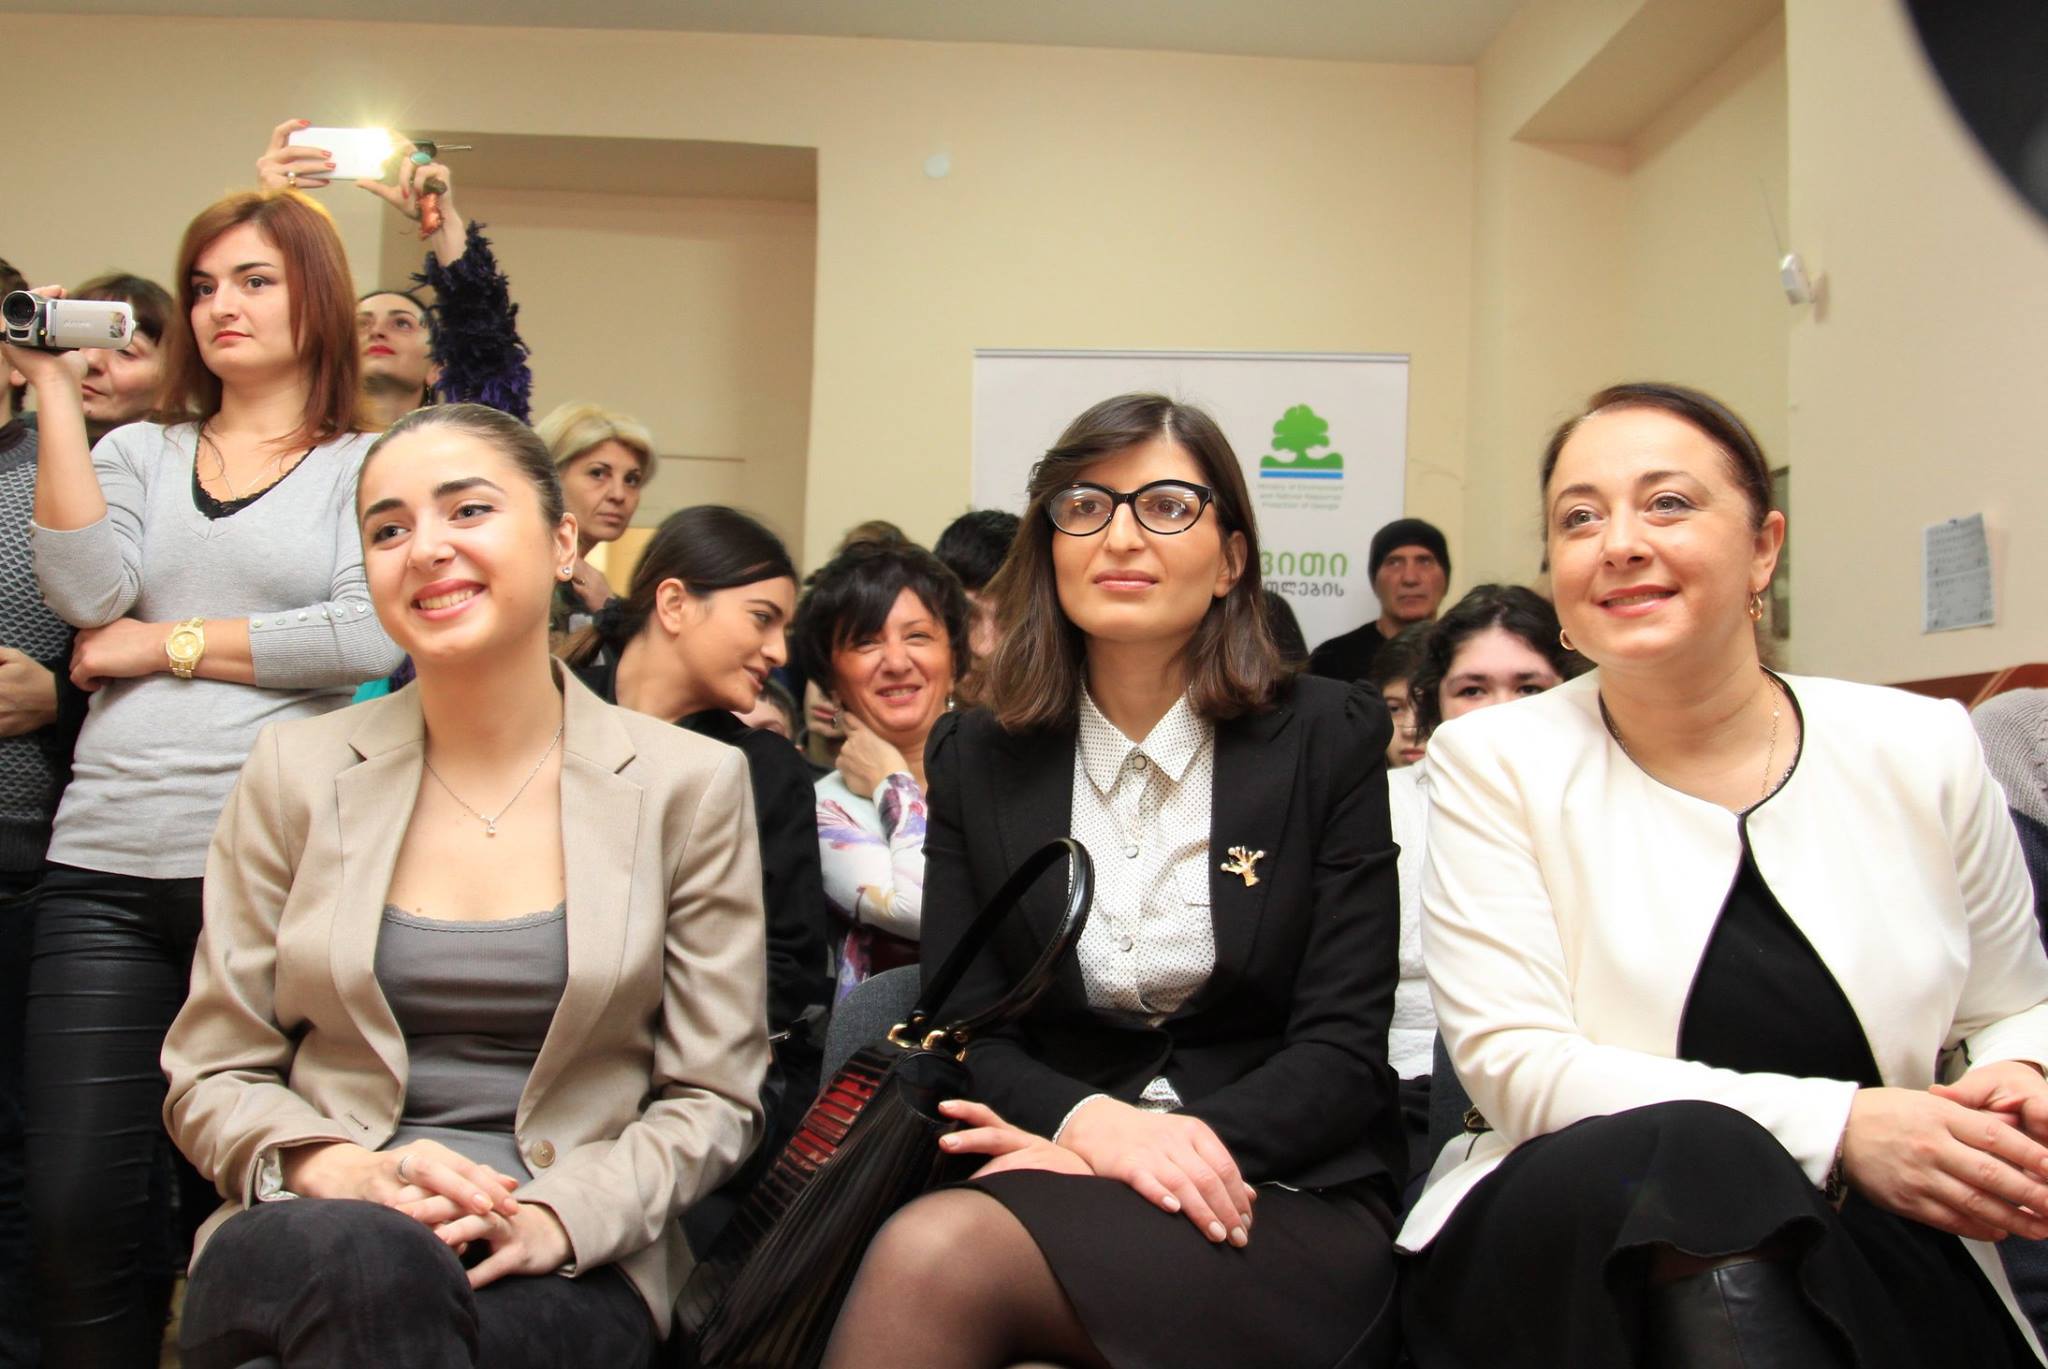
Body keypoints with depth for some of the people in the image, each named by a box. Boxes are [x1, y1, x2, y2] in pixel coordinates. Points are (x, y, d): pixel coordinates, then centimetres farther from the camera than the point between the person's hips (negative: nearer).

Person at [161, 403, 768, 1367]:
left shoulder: (688, 784, 3)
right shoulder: (296, 773, 7)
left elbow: (712, 1098, 4)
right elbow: (211, 1076, 9)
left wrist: (556, 1217, -14)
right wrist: (343, 1173, -12)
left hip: (567, 1267, 0)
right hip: (311, 1239, 1)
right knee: (363, 1254, -36)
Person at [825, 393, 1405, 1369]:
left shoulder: (1330, 740, 3)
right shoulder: (976, 759, 10)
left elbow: (1345, 1044, -2)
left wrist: (1193, 1144, -19)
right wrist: (1093, 1124, -17)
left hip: (1287, 1199, -2)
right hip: (1061, 1169, 2)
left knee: (935, 1251, -31)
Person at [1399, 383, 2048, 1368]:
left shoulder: (1922, 750, 8)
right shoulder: (1492, 763, 1)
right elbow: (1515, 1065, -8)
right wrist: (1837, 1128, -15)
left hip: (1881, 1261, 2)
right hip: (1576, 1245, -1)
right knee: (1683, 1154, -34)